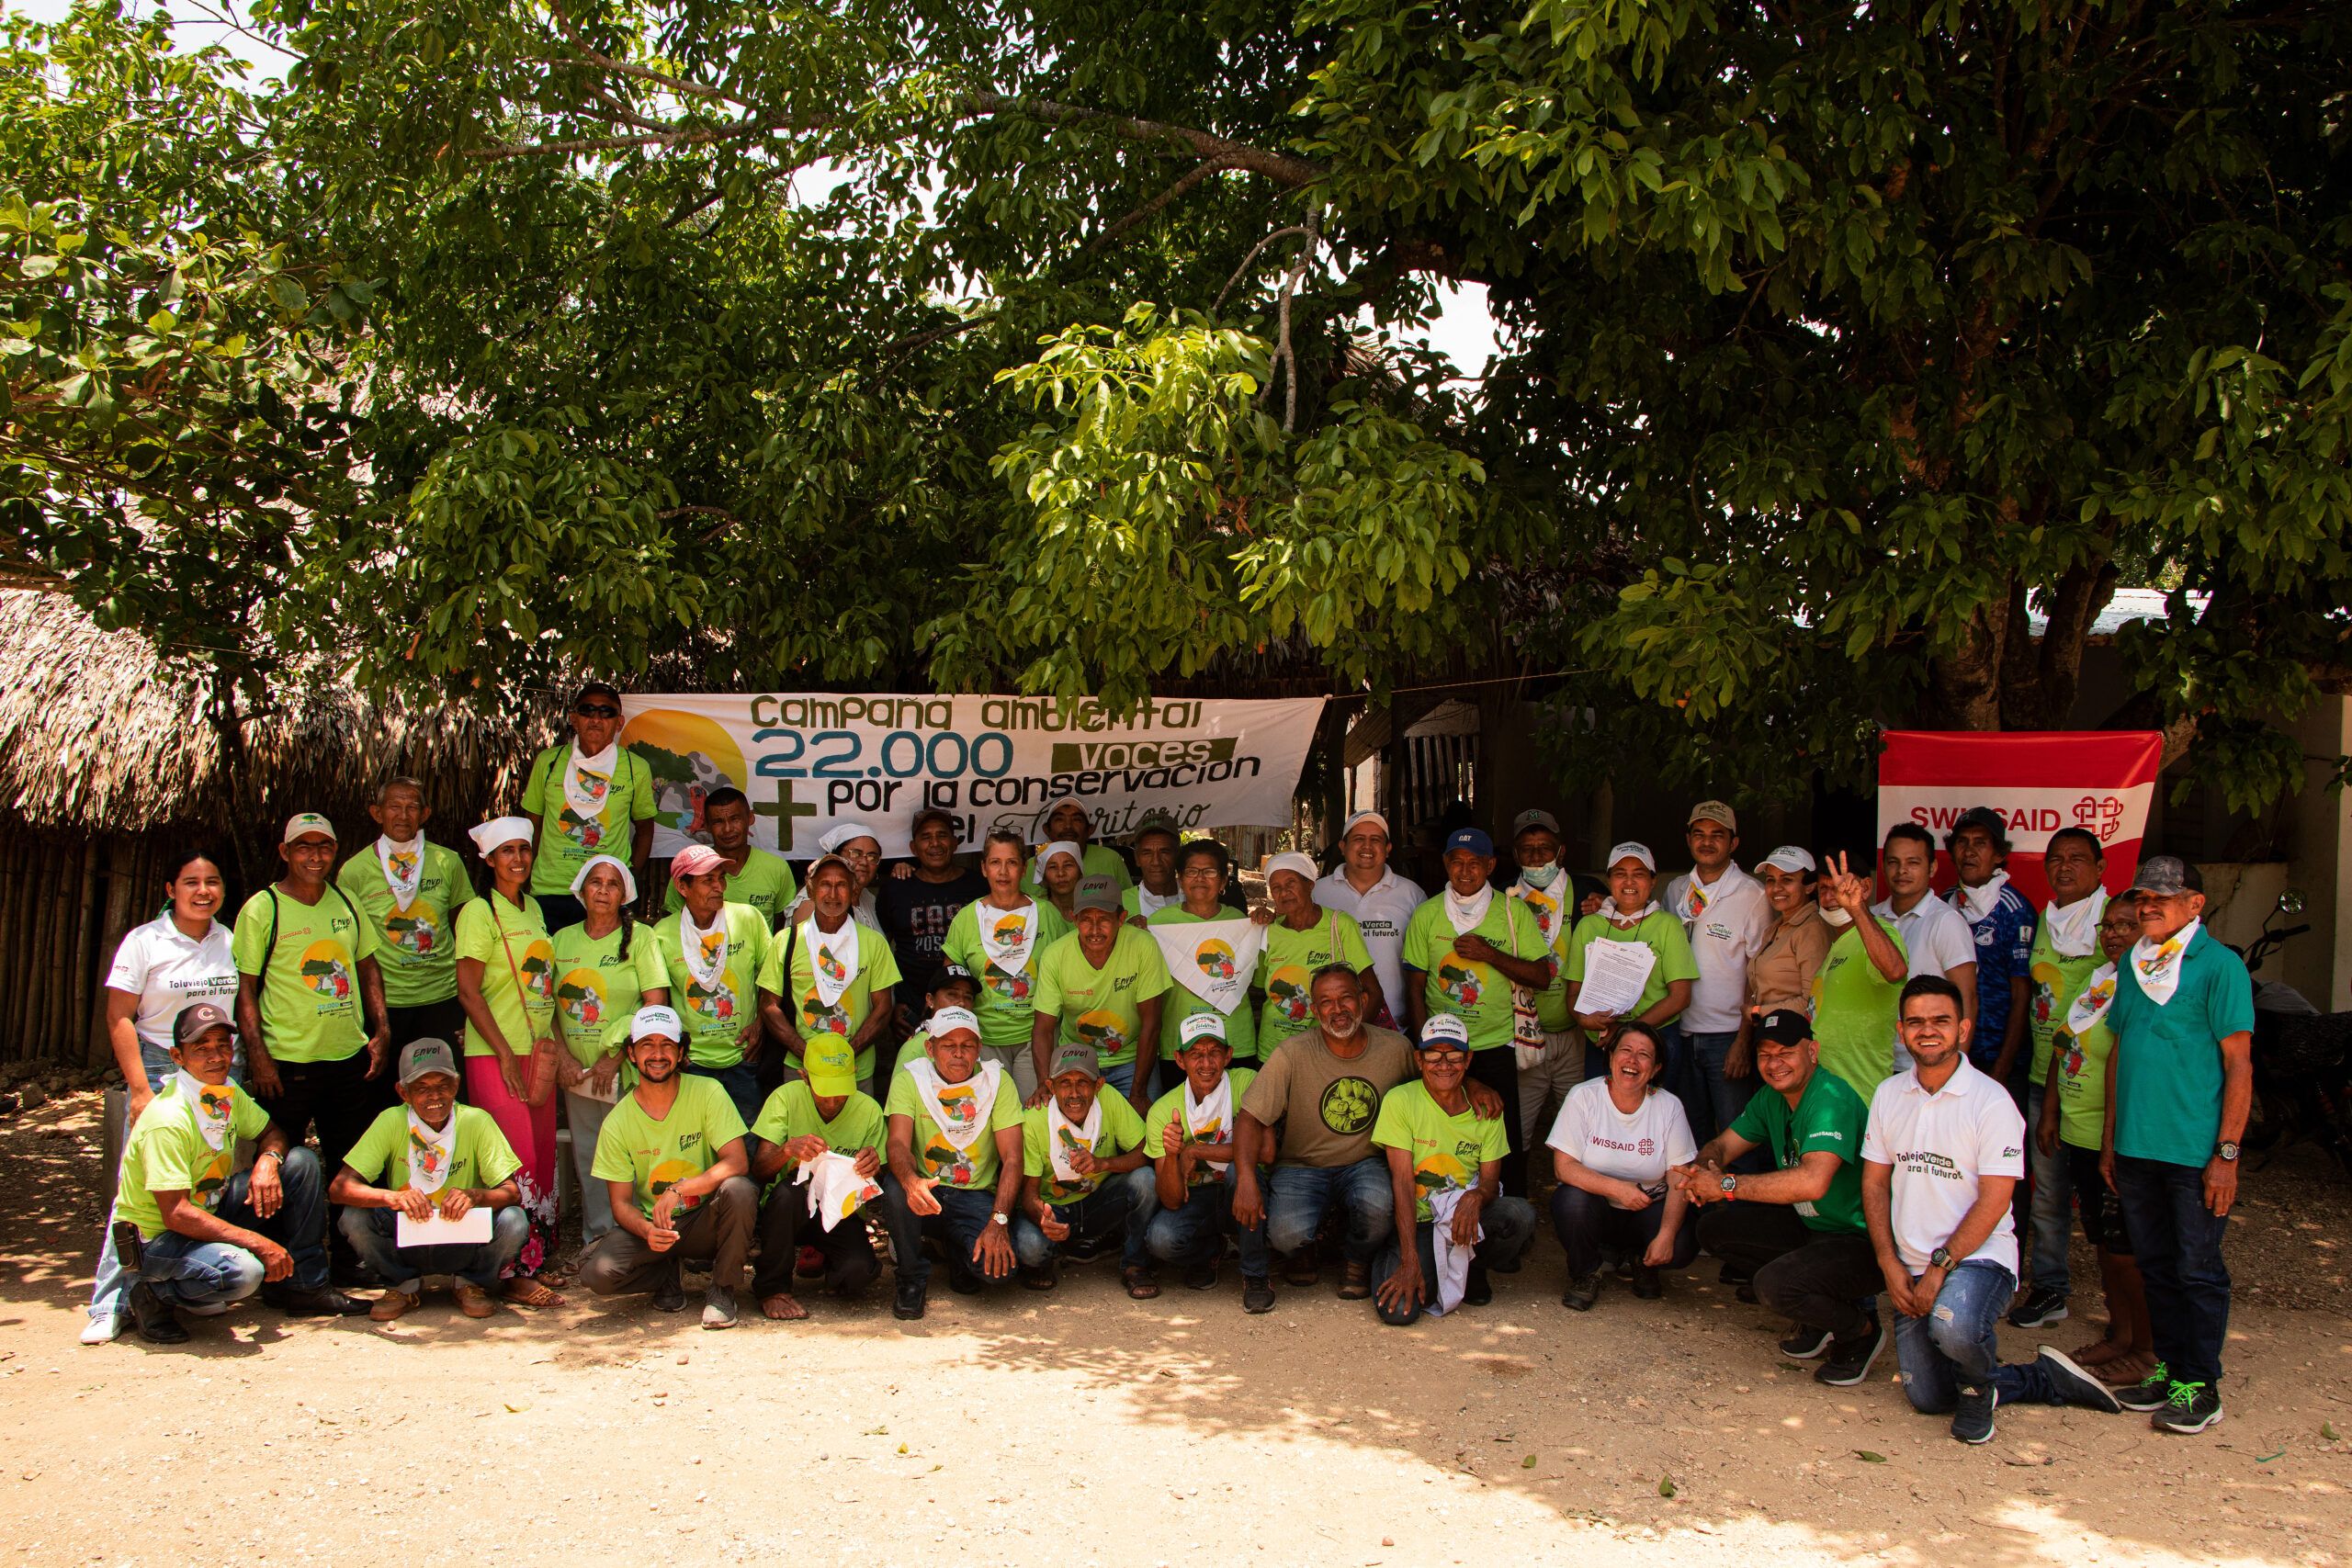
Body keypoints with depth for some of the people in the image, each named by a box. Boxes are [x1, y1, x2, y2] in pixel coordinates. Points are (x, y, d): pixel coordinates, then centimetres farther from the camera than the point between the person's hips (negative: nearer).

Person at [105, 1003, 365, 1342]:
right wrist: (258, 1242, -30)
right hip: (157, 1236, -8)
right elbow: (176, 1215, -30)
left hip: (209, 1213, 8)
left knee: (301, 1162, -3)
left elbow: (273, 1133, 13)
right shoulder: (168, 1120, -27)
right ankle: (154, 1294, -5)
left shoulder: (227, 1093, -2)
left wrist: (268, 1161, -13)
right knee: (241, 1271, -36)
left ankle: (302, 1285, 5)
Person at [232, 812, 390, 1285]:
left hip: (351, 1056, 5)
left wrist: (381, 1030, 7)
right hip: (287, 1063, -5)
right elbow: (244, 986, -8)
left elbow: (368, 967, 17)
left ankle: (347, 1255, 25)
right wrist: (257, 1054, -15)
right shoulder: (261, 910, -6)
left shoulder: (345, 903, 10)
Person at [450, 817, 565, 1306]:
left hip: (538, 1052, 7)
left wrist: (556, 1045, 11)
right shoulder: (480, 912, -7)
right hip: (495, 1055, -7)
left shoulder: (533, 909, 14)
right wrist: (505, 1054, -15)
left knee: (542, 1155, 6)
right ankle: (515, 1273, -4)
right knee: (516, 1159, -9)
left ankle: (537, 1258, 14)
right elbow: (468, 991, -11)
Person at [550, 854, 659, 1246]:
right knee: (586, 1154, 6)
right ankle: (596, 1235, 17)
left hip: (626, 1070, -4)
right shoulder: (562, 940, 10)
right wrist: (562, 1056, -2)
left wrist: (615, 1059, -11)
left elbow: (656, 1004, -8)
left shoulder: (639, 937, -2)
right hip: (577, 1070, 4)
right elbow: (548, 1005, 11)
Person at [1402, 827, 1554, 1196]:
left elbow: (1542, 977, -1)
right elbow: (1415, 988, 6)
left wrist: (1489, 954, -14)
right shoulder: (1426, 915, 3)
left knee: (1507, 1144, -2)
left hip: (1497, 1045, -1)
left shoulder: (1514, 912, 1)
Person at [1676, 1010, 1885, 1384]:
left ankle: (1862, 1331, 1)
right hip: (1810, 1227, 9)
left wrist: (1726, 1185, -31)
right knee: (1713, 1228, 0)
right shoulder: (1771, 1099, 5)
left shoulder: (1832, 1099, -24)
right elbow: (1721, 1145, 10)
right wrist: (1700, 1170, -16)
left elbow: (1812, 1182, -38)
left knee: (1774, 1283, -30)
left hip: (1864, 1242, -9)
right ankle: (1821, 1315, 10)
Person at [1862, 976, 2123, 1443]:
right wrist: (1890, 1265, -3)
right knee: (1927, 1398, 1)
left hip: (1977, 1256, -5)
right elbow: (1874, 1182, 9)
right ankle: (2046, 1380, 24)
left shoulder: (1990, 1101, -10)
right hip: (1911, 1267, 6)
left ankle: (1978, 1389, -1)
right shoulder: (1888, 1095, 7)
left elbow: (1993, 1202, -14)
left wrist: (1940, 1267, -19)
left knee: (1953, 1327, -37)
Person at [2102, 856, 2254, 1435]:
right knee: (2155, 1265, 14)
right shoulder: (2131, 965, 11)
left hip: (2195, 1151, -6)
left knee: (2198, 1270, 2)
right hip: (2136, 1147, 6)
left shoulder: (2219, 966, -8)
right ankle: (2169, 1367, 25)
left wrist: (2227, 1153, -13)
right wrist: (2110, 1138, 15)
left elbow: (2239, 1065, -10)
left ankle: (2201, 1385, 11)